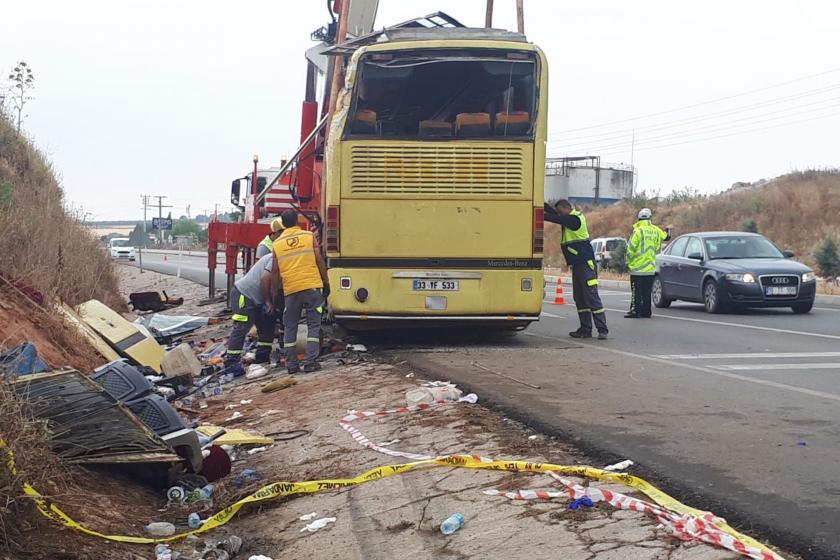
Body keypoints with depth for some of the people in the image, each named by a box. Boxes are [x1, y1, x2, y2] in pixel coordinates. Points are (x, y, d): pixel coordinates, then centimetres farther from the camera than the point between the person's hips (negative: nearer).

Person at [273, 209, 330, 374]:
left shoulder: (277, 243, 7)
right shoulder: (309, 236, 2)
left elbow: (276, 271, 9)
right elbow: (319, 261, -1)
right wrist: (326, 283, 6)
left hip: (290, 289, 2)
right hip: (312, 286, -2)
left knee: (290, 327, 11)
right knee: (313, 325, 5)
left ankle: (291, 365, 9)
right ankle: (310, 363, -2)